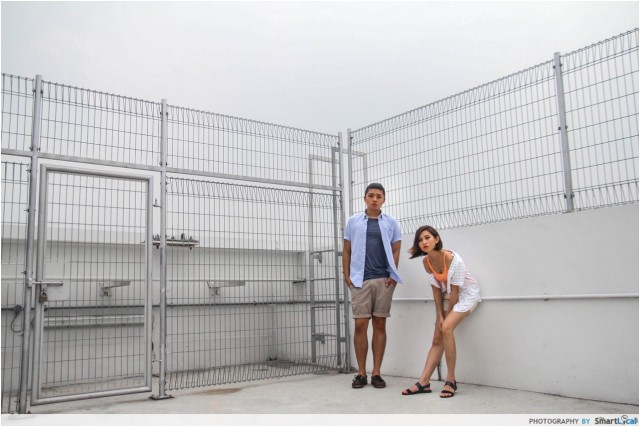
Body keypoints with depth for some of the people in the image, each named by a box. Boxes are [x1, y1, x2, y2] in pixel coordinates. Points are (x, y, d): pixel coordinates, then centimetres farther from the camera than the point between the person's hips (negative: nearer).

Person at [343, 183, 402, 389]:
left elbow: (396, 251, 8)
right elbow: (346, 250, 9)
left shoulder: (391, 223, 7)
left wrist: (393, 275, -4)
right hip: (360, 280, 0)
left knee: (380, 324, 5)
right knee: (360, 325, -1)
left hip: (383, 280, 0)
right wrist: (346, 276, 0)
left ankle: (376, 373, 12)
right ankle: (361, 373, 9)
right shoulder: (353, 221, 8)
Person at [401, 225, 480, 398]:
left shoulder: (454, 260, -30)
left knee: (446, 328, -27)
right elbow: (436, 289, -5)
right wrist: (440, 315, -9)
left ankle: (451, 380, -18)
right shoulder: (426, 261, -11)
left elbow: (455, 291, -24)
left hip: (466, 294, -7)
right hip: (448, 295, 7)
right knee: (437, 339, 3)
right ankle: (424, 382, 3)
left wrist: (447, 316, -16)